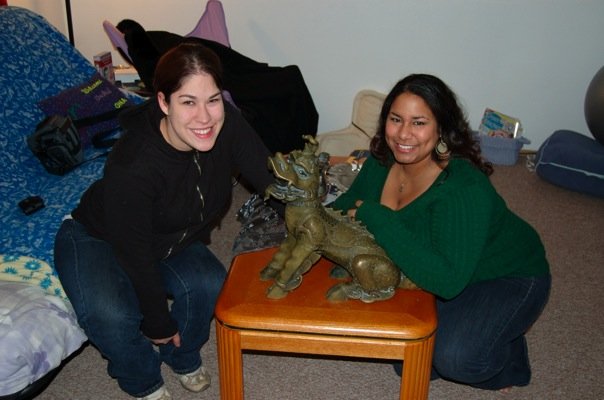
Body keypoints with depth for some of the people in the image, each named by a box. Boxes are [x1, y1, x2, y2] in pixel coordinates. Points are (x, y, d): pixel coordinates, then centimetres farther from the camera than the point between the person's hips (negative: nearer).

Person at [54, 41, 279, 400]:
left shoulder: (227, 125, -24)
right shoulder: (132, 166, -38)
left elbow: (271, 180, -16)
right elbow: (136, 254, -27)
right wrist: (158, 323, -16)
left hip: (172, 242, 5)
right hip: (97, 240, -4)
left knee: (210, 284, -23)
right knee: (112, 314, -30)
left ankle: (183, 357, 11)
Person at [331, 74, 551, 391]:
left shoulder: (463, 188, -36)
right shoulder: (382, 162, -14)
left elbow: (447, 281, -43)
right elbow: (348, 205, 3)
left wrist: (375, 218, -42)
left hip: (508, 278, -6)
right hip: (436, 274, 6)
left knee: (453, 356, -27)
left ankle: (507, 361, 6)